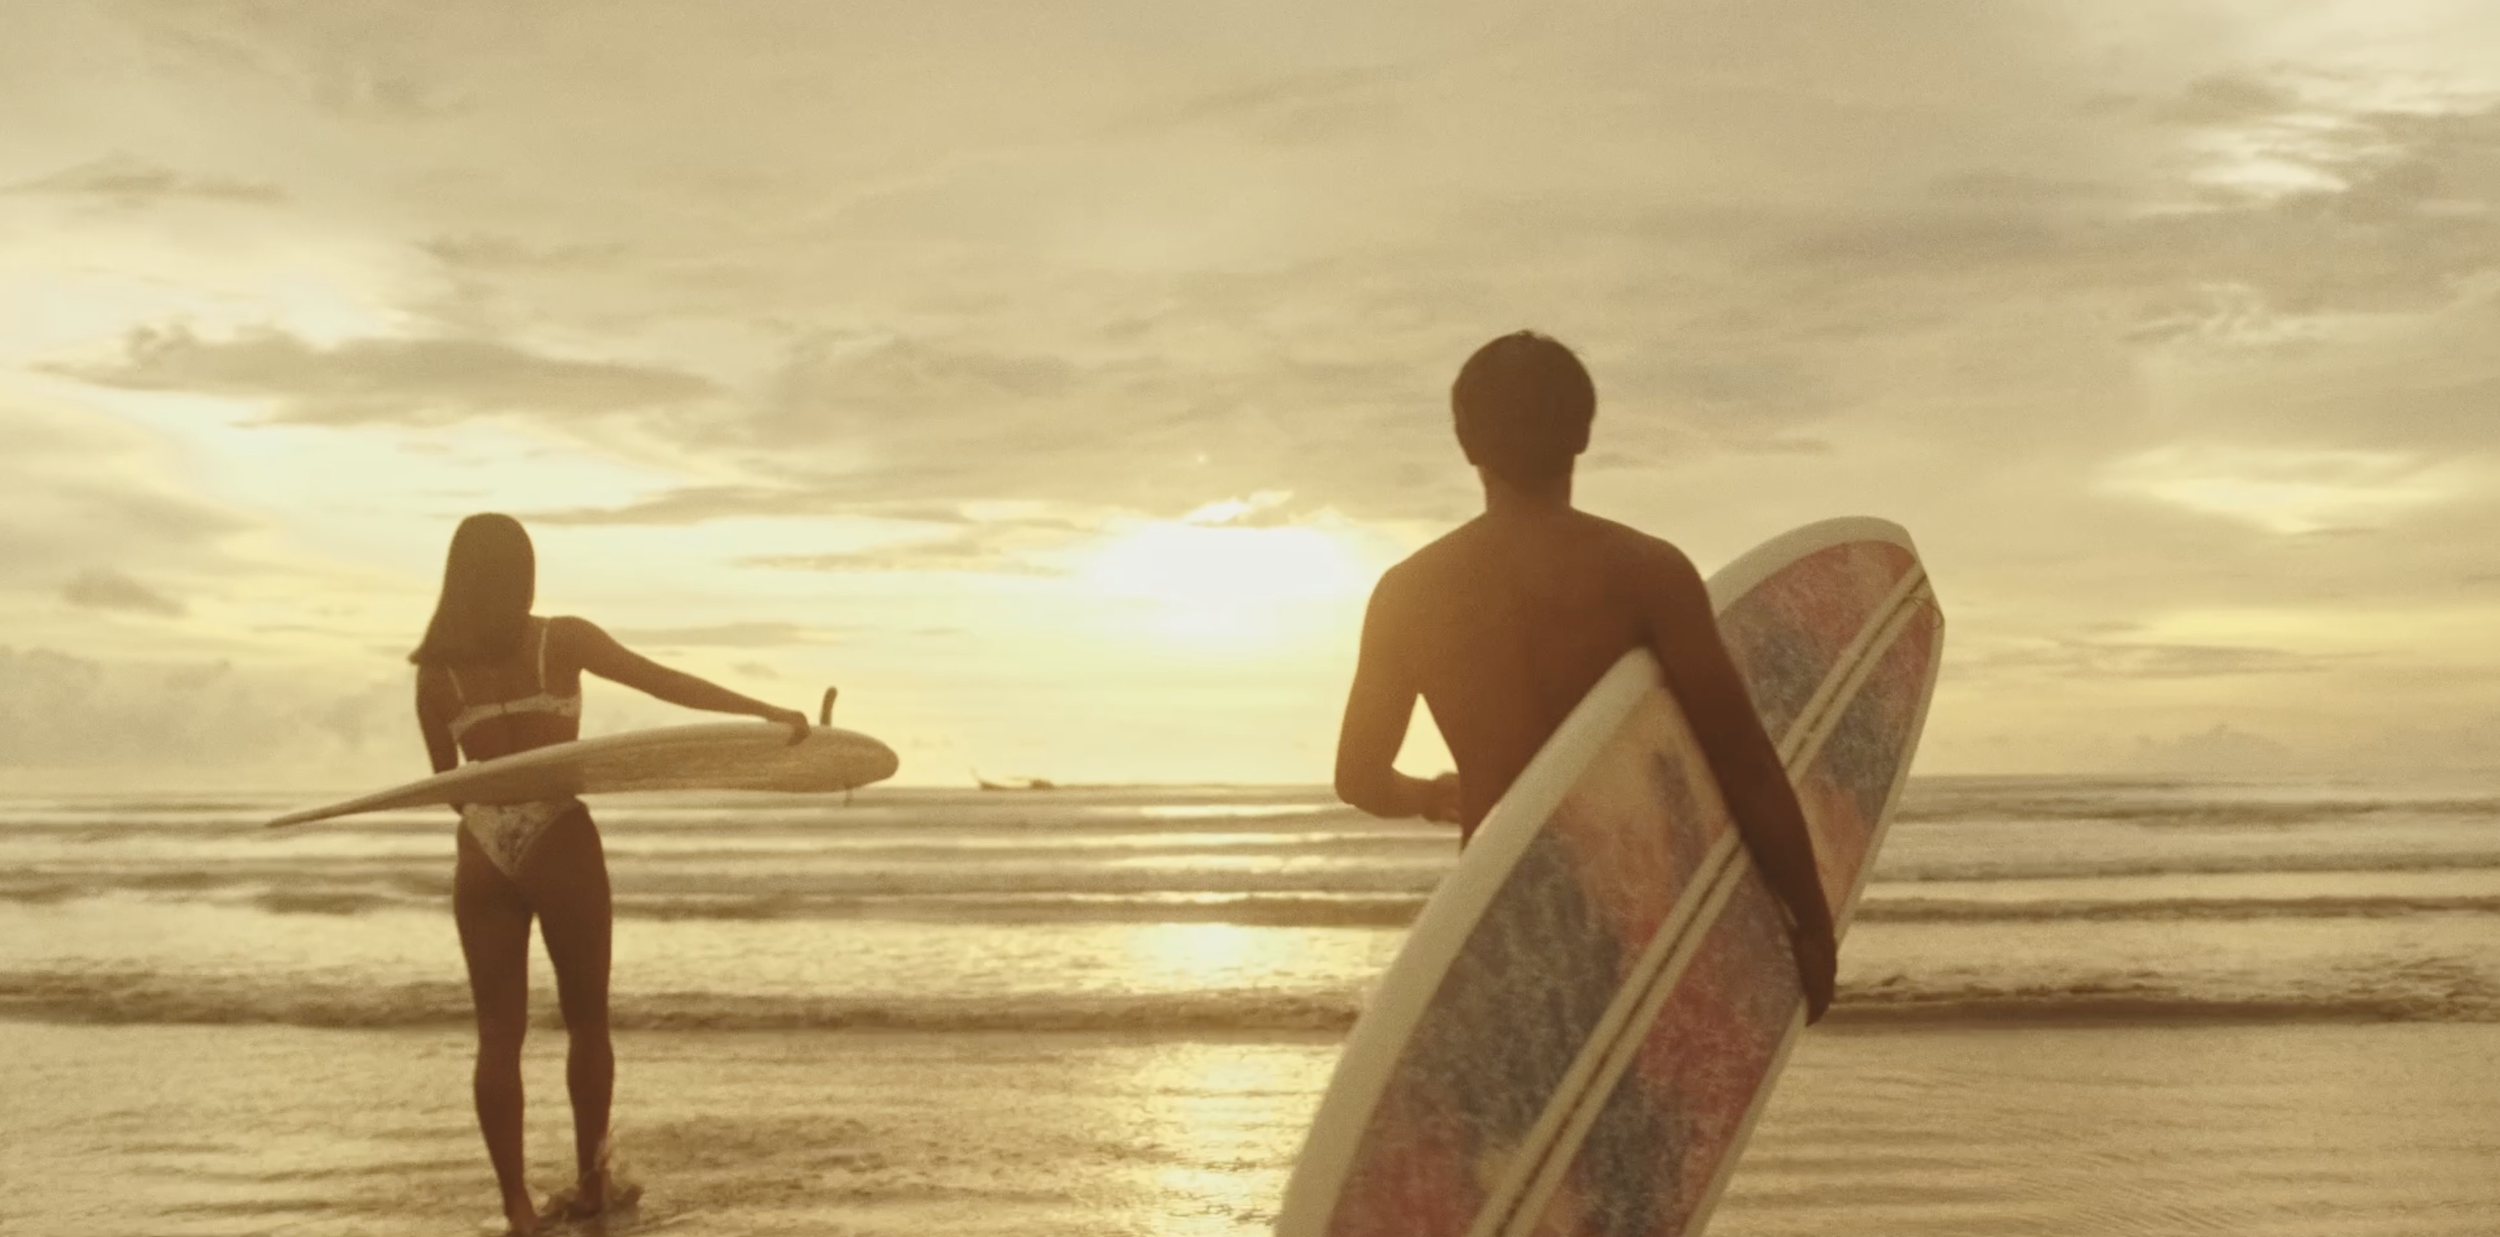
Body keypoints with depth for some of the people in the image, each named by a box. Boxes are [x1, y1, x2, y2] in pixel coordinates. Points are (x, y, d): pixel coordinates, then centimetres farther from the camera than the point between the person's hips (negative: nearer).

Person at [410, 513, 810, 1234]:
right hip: (559, 847, -2)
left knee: (499, 1035, 7)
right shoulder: (563, 640, -2)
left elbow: (447, 779, 11)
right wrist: (767, 713, -7)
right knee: (586, 1021, 14)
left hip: (483, 858, 2)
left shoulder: (436, 669, 4)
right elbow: (666, 683, -7)